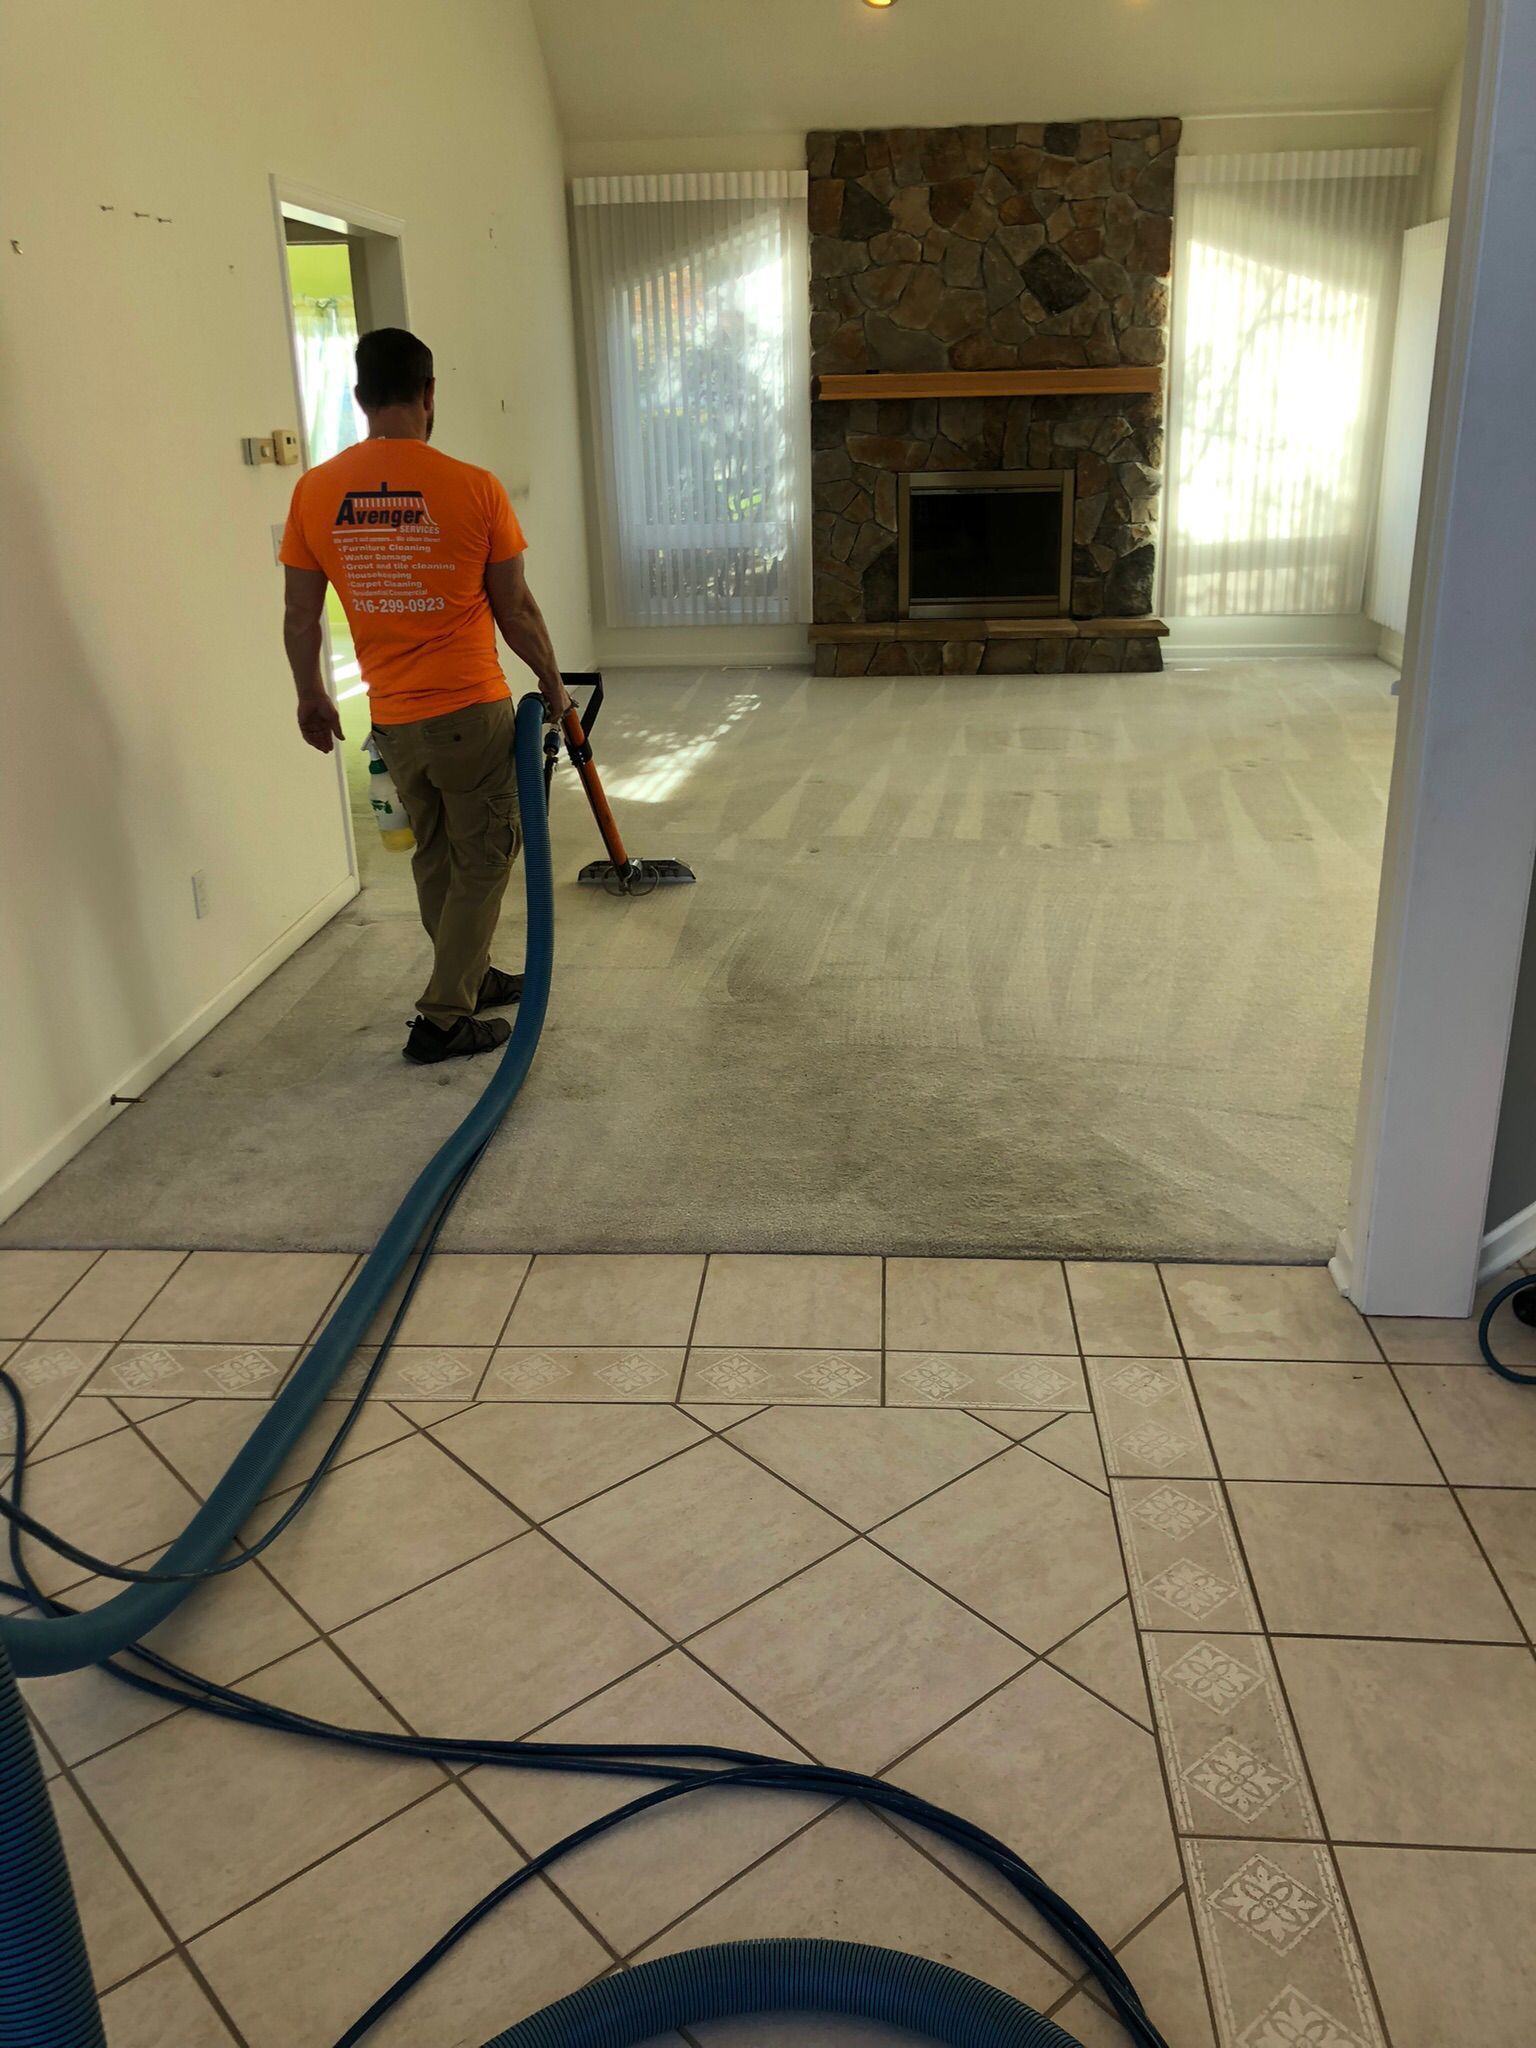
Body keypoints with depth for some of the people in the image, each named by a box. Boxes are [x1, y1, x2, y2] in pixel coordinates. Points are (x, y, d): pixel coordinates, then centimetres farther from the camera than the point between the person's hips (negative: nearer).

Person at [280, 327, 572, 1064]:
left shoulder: (315, 491, -3)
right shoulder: (473, 487, -12)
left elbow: (299, 616, 3)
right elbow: (515, 609, -5)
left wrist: (311, 696, 19)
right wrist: (552, 684, 10)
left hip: (392, 718, 4)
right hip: (471, 710, -4)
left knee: (434, 856, 21)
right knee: (482, 860, 8)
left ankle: (470, 977, 35)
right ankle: (441, 1020, 8)